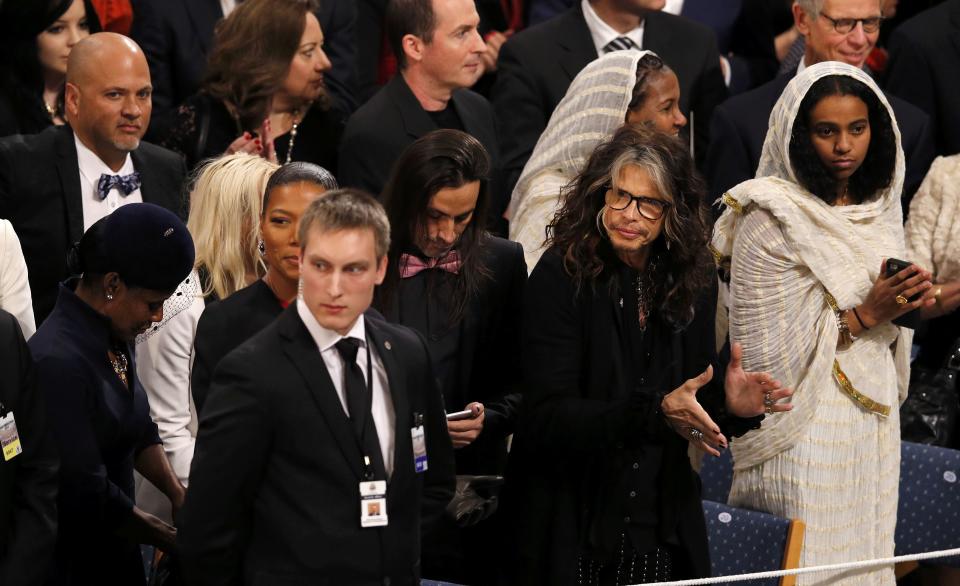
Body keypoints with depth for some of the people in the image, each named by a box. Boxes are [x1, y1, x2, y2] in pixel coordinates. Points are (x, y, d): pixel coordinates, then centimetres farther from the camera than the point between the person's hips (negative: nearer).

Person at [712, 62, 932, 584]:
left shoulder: (877, 212, 10)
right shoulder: (771, 222, -13)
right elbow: (765, 345, -16)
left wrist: (908, 302, 2)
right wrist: (862, 316, -19)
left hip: (873, 424, 7)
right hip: (805, 434, -7)